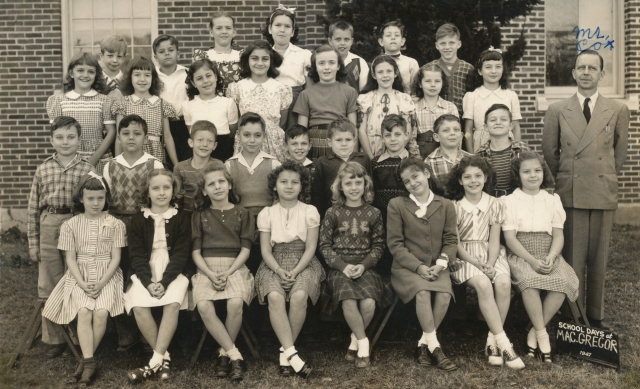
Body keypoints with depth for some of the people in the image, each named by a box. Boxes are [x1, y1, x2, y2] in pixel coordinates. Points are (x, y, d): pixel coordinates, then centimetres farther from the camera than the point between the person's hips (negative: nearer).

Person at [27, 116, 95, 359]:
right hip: (49, 229, 2)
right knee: (49, 287, 8)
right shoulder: (43, 170, 4)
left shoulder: (88, 170, -2)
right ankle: (54, 339, 21)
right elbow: (33, 209, 6)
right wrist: (33, 242, 4)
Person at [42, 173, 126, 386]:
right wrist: (82, 283, -13)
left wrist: (101, 283, -14)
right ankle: (90, 362, -23)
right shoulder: (70, 225, 4)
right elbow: (70, 259, 2)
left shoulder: (115, 224, 1)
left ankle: (85, 361, -10)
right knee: (84, 312, -26)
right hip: (80, 276, 1)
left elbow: (116, 258, -1)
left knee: (101, 312, -25)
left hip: (107, 275, -1)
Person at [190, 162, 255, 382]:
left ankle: (224, 353, -9)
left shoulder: (242, 214, 8)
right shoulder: (199, 216, 10)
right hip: (207, 269, 1)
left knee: (235, 303, -32)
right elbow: (196, 252, 4)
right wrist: (211, 275, -13)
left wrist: (228, 274, -13)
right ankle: (235, 355, -21)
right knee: (204, 306, -30)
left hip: (234, 268, -1)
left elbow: (245, 250, 1)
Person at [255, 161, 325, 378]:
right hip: (275, 266, 1)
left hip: (303, 265, -1)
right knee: (275, 296, -32)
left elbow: (310, 248, -2)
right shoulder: (266, 214, 6)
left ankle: (284, 351, -17)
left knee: (299, 296, -33)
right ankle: (292, 354, -31)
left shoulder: (310, 211, 3)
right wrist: (279, 270, -17)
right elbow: (266, 250, 2)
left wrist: (295, 271, -17)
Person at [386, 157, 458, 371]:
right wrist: (419, 267, -14)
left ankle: (424, 343, -9)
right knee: (422, 291, -32)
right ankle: (434, 346, -21)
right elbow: (395, 243, -3)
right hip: (406, 267, -2)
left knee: (445, 294, -27)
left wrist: (441, 263, -12)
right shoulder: (396, 205, 2)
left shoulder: (446, 205, 9)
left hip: (436, 267, 2)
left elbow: (451, 240, 7)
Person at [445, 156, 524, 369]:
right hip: (464, 255, -2)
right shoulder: (454, 207, -1)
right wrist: (477, 263, -18)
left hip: (490, 254, 3)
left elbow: (494, 239, 2)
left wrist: (490, 264, -16)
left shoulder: (495, 204, 6)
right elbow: (455, 243, -5)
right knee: (483, 284, -32)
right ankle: (504, 344, -26)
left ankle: (492, 340, -15)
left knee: (504, 282, -29)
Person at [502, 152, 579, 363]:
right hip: (521, 256, -2)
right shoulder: (510, 201, 4)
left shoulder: (553, 200, 13)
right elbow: (510, 238, -4)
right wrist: (532, 261, -17)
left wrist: (550, 258, -15)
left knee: (563, 281, -28)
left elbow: (558, 235, 6)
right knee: (529, 281, -35)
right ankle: (542, 335, -21)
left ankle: (534, 333, -15)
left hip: (549, 255, 3)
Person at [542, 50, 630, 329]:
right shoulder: (557, 111, 4)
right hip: (570, 194, -1)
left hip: (604, 193, 1)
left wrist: (607, 177, 13)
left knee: (598, 259, 7)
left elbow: (620, 151, 14)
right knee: (572, 258, 1)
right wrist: (564, 179, 8)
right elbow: (549, 151, 8)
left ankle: (596, 316, 18)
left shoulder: (618, 111, 6)